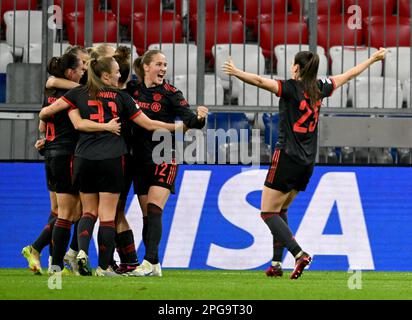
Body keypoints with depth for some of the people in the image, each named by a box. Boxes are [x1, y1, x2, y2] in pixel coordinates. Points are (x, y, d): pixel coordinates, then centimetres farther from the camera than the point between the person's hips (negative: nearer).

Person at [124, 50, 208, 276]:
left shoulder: (170, 93, -6)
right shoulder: (132, 88, 4)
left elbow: (188, 119, -12)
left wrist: (199, 118, -33)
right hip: (140, 159, 4)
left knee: (154, 211, -16)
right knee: (147, 215, 7)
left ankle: (148, 262, -21)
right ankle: (154, 265, 15)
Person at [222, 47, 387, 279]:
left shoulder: (292, 88, -10)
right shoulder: (319, 88, 8)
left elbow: (261, 82, -28)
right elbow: (350, 74, 22)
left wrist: (237, 73, -36)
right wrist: (374, 59, 35)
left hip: (287, 158, -7)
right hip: (307, 163, 7)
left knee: (269, 213, -3)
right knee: (281, 210, 19)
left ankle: (299, 254, -20)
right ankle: (277, 263, 14)